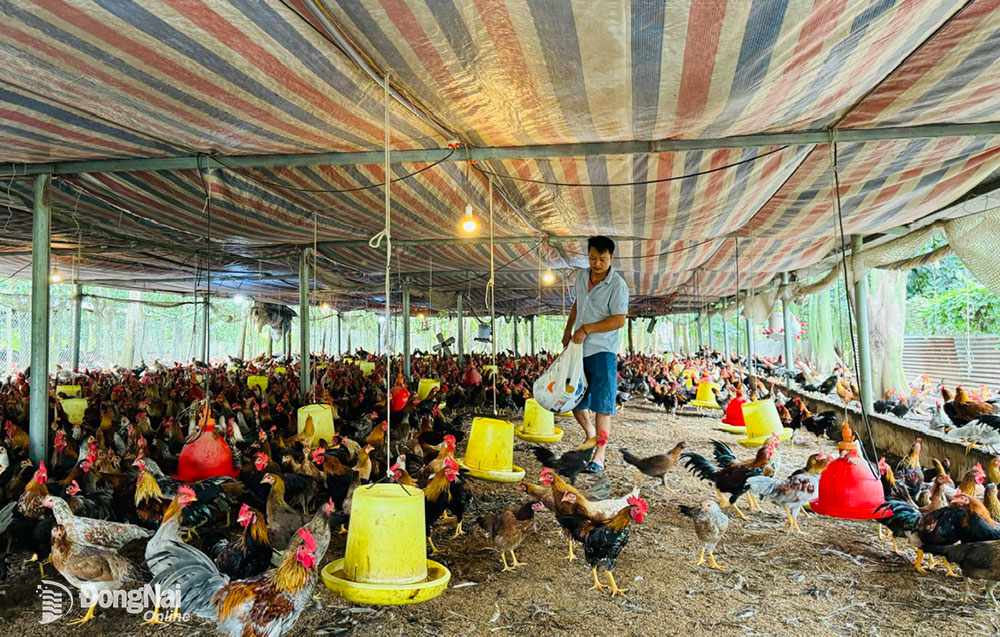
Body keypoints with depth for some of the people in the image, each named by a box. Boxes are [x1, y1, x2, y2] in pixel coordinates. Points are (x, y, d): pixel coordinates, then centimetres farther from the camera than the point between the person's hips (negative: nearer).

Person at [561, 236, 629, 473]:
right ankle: (590, 434, 38)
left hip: (603, 351, -7)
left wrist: (587, 329, -21)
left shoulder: (618, 285, -14)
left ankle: (599, 455, -1)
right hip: (578, 349, 7)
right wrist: (568, 330, 16)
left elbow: (619, 320, -20)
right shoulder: (582, 277, 7)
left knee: (602, 405, -5)